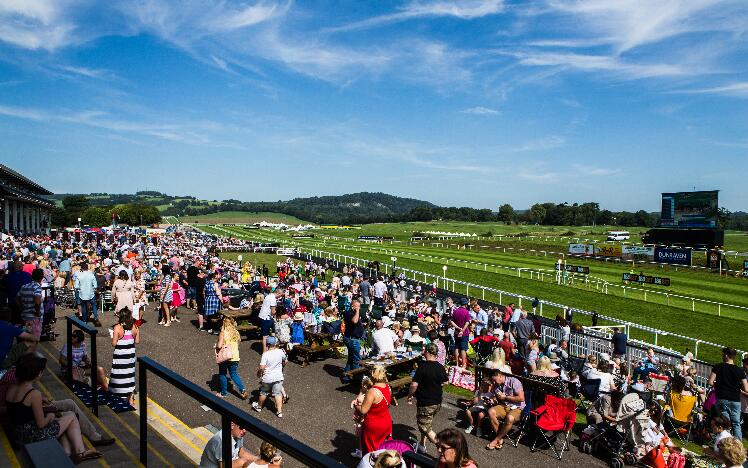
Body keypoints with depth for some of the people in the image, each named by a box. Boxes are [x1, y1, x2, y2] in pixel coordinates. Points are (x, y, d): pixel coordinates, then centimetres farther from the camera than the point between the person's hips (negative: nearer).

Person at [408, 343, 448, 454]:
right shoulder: (441, 367, -2)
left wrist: (410, 396, -6)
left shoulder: (422, 367, -22)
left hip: (425, 404, -7)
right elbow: (444, 383, 12)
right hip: (437, 402, 7)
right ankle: (422, 445, 38)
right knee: (426, 424, 25)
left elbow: (414, 385, -23)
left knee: (425, 428, 4)